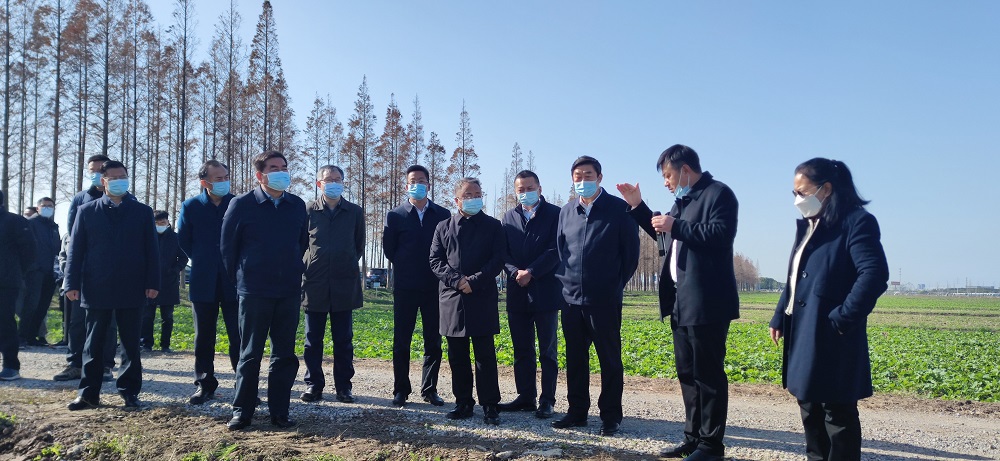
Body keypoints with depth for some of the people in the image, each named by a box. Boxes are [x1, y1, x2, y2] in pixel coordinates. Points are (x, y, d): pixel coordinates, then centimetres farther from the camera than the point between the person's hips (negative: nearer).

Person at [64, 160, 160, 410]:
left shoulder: (142, 212, 6)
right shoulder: (86, 211, 7)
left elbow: (151, 250, 4)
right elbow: (75, 249, 5)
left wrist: (152, 282, -3)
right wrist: (73, 283, -2)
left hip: (132, 289, 0)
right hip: (96, 289, 1)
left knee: (131, 345, 5)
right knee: (93, 344, 8)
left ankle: (129, 392, 13)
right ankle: (88, 392, 17)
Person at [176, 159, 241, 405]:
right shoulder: (190, 207, 3)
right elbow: (183, 241, 10)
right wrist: (203, 261, 9)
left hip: (234, 281, -1)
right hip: (203, 283, 2)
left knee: (239, 336, -2)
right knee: (204, 338, 9)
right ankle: (205, 385, 20)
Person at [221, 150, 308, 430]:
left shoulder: (298, 206, 7)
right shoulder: (242, 205, -2)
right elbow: (228, 247, 4)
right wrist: (238, 280, 7)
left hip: (289, 292, 3)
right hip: (254, 292, -3)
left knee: (285, 355, 7)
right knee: (250, 355, 5)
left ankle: (279, 412, 16)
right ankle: (242, 411, 15)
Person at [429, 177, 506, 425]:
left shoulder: (493, 226, 8)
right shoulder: (443, 227, 13)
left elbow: (498, 259, -1)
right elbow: (435, 260, 5)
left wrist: (475, 280, -13)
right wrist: (456, 280, -10)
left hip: (483, 299, -2)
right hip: (452, 299, 2)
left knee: (485, 355, -1)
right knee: (457, 356, 7)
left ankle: (490, 406, 5)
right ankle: (463, 403, 17)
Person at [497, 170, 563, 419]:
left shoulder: (555, 214, 0)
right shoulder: (509, 217, 13)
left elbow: (555, 251, -9)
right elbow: (503, 251, 8)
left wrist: (531, 273, -14)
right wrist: (515, 272, -10)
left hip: (545, 291, -4)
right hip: (517, 293, 4)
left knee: (547, 350, 3)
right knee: (521, 350, 9)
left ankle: (547, 401, 9)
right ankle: (525, 397, 18)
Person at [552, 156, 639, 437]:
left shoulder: (618, 210, -4)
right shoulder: (566, 212, 10)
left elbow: (631, 251, -2)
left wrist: (617, 285, -1)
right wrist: (565, 279, 10)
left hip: (605, 300, -5)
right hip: (572, 298, 5)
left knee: (610, 359, 3)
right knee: (575, 358, 11)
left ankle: (611, 416, 13)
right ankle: (577, 412, 22)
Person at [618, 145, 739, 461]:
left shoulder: (718, 193, -8)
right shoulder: (683, 200, 19)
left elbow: (721, 234, -22)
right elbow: (665, 236, 29)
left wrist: (675, 226, -18)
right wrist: (637, 206, 20)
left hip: (706, 303, -9)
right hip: (681, 302, 10)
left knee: (708, 373, -3)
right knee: (687, 373, 14)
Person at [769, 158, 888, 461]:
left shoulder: (856, 221, -11)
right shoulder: (807, 225, 15)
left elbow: (874, 275, -21)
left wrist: (841, 320, -21)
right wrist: (780, 317, 13)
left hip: (831, 338, -9)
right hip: (803, 333, 9)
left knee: (837, 413, 0)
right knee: (810, 408, 17)